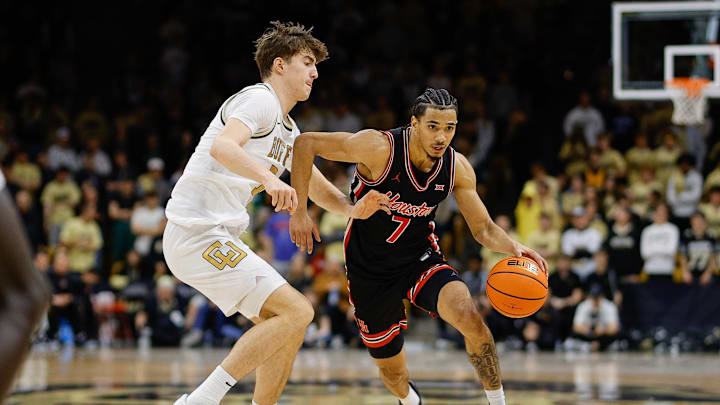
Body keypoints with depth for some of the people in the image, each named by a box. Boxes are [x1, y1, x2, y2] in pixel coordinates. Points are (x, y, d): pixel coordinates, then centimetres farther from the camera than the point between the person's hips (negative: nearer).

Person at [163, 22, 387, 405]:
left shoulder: (288, 130, 23)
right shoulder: (259, 100, -8)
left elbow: (317, 187, 30)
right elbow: (222, 147, -27)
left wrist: (352, 208, 8)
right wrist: (269, 178, -44)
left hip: (218, 238, 10)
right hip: (198, 233, -10)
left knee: (286, 324, 11)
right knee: (296, 312, -16)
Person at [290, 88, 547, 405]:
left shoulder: (457, 168, -13)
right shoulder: (379, 148, -26)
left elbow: (483, 229, -3)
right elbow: (305, 144, -19)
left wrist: (514, 248, -25)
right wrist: (299, 210, -23)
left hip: (420, 259, 2)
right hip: (371, 271, -2)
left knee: (471, 319, -28)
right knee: (393, 373, 8)